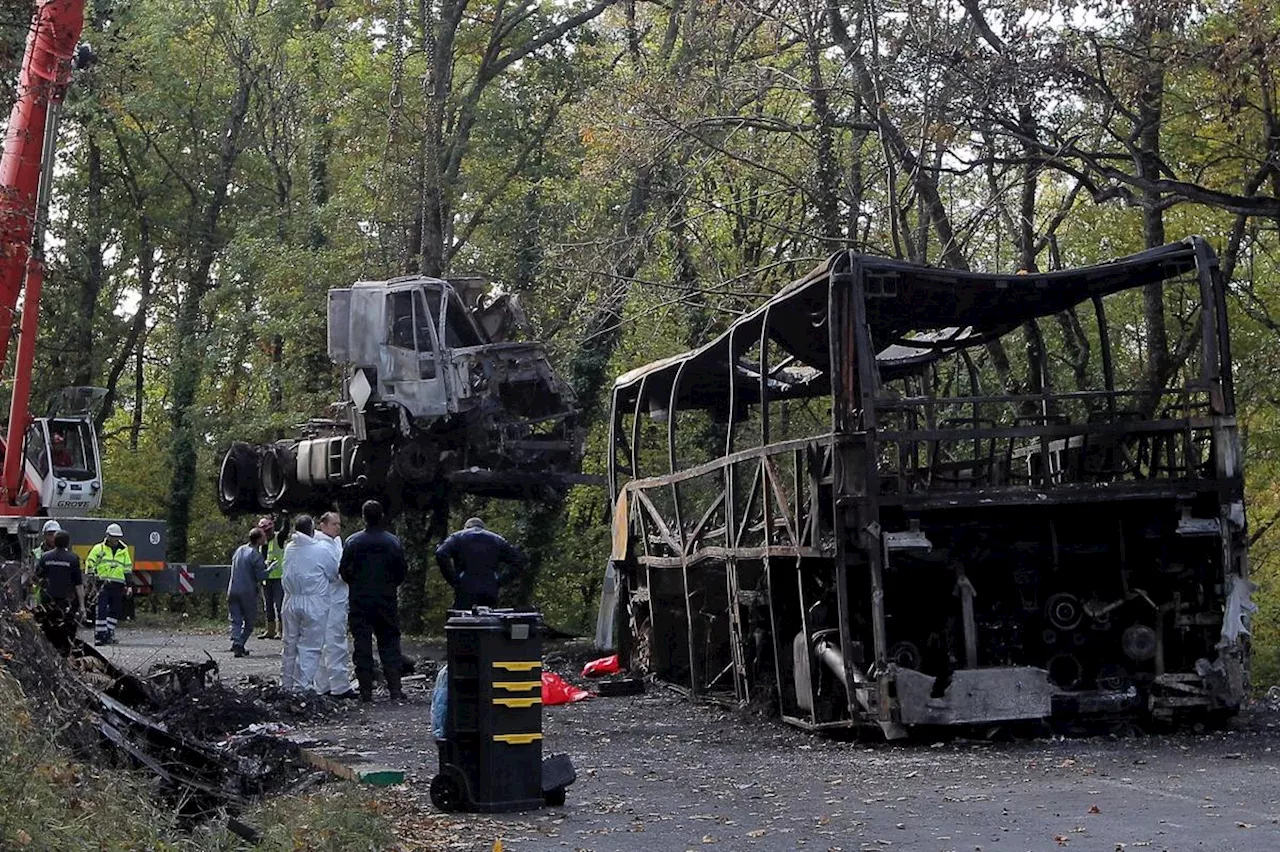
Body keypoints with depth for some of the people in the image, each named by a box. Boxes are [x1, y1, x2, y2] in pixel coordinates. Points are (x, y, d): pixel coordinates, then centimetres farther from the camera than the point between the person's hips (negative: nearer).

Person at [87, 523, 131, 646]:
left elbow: (128, 568, 21)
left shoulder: (123, 550, 15)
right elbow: (90, 563, 5)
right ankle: (99, 635, -10)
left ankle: (109, 633, 14)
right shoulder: (99, 548, 5)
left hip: (118, 584, 4)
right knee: (102, 610, -11)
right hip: (103, 583, -4)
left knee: (115, 611, 5)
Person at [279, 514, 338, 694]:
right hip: (314, 603, -5)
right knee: (310, 647, 1)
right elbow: (335, 573, -2)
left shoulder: (289, 548, 2)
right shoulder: (323, 549, -11)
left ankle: (286, 684, 22)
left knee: (289, 645, 15)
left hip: (291, 601, 5)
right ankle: (302, 686, -2)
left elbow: (288, 573, 11)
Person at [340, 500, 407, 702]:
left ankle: (366, 691, 3)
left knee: (362, 646, 4)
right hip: (387, 601, 1)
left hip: (360, 602, -1)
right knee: (390, 644, 7)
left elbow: (344, 571, -4)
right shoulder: (393, 542, -3)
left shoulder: (353, 542, -6)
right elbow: (403, 571, 1)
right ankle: (395, 689, 0)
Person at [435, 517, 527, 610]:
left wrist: (453, 580, -4)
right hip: (490, 594, 2)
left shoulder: (458, 537, 12)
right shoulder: (497, 540, 19)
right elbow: (519, 560, 11)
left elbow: (441, 554, -8)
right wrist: (501, 581, 8)